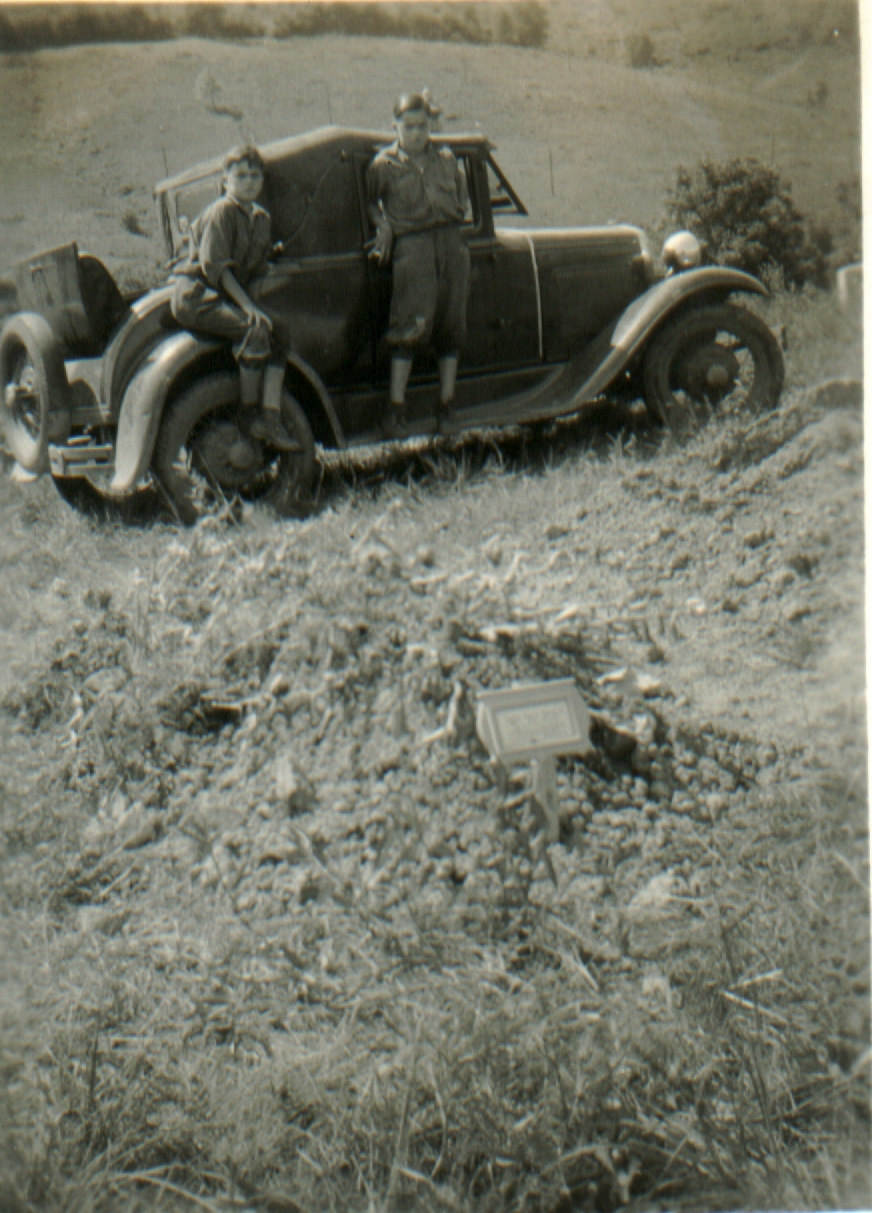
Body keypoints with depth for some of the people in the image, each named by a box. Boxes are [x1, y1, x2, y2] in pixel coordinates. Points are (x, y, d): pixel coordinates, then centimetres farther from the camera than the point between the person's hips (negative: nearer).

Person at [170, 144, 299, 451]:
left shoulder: (261, 218, 14)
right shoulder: (221, 212, -10)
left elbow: (255, 267, 19)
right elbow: (215, 266, -18)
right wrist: (248, 306, -23)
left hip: (227, 296, 8)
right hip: (196, 295, -8)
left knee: (277, 343, -12)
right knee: (255, 329, -30)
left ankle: (271, 421, -16)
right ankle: (249, 412, -19)